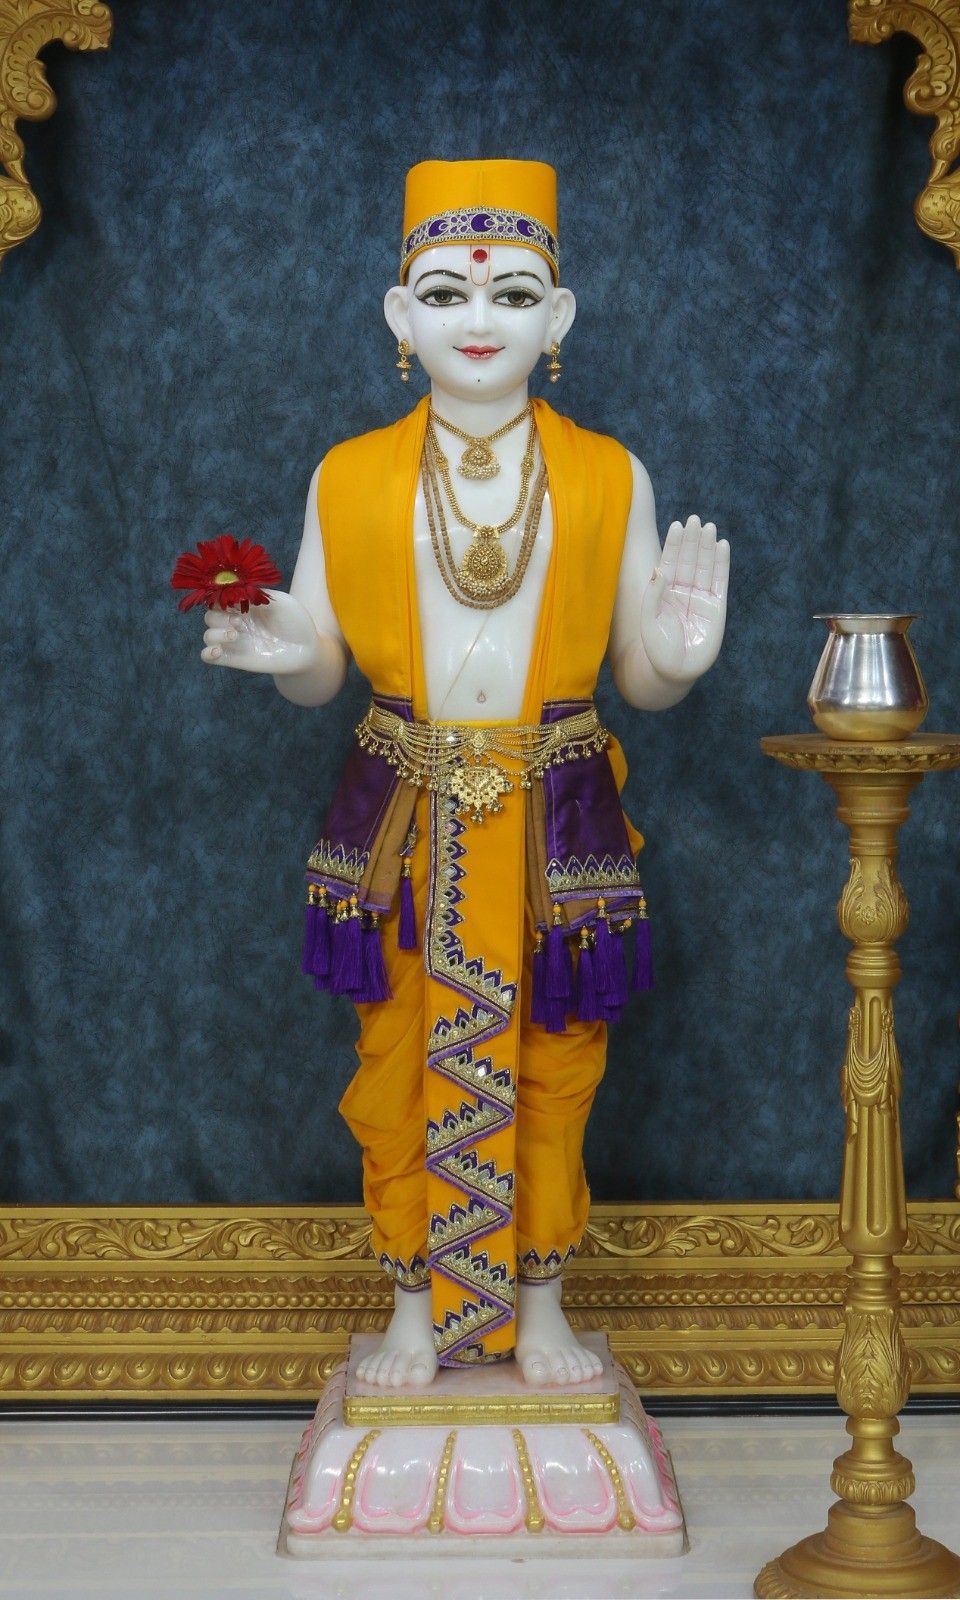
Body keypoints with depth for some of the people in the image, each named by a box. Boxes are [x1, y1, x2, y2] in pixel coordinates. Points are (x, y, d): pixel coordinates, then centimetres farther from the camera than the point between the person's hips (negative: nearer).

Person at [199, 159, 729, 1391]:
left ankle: (540, 1309, 27)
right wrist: (284, 657, -18)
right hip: (406, 819, 0)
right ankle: (417, 1311, 25)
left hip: (555, 825, 0)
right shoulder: (348, 480, 0)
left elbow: (639, 682, 2)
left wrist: (675, 658, -20)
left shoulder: (610, 479, -1)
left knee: (552, 1071, 10)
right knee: (402, 1069, 7)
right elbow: (320, 670, 5)